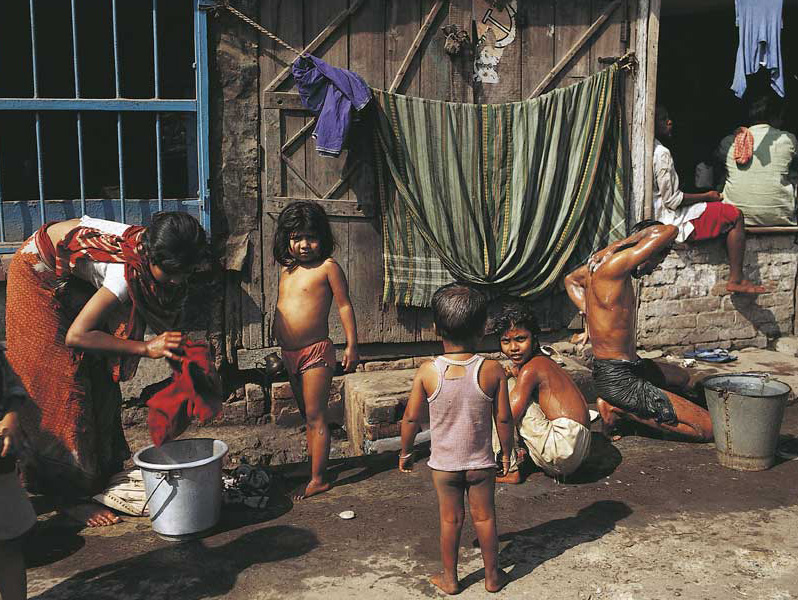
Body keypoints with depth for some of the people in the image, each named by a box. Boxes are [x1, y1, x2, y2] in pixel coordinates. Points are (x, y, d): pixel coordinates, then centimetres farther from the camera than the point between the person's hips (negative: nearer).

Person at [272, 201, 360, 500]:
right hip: (289, 353, 7)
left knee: (315, 417, -3)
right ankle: (312, 461, 31)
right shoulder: (287, 268, 11)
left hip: (315, 352, -7)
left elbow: (344, 305, -9)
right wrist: (281, 346, 18)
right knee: (307, 415, 19)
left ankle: (318, 479, 3)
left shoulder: (328, 267, -10)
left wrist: (351, 345, -11)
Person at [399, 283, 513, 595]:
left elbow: (411, 418, -8)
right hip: (481, 462, 0)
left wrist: (405, 452, 8)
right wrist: (506, 452, 8)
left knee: (450, 519, 15)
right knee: (484, 516, 16)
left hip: (443, 463, 0)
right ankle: (493, 575, 31)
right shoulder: (493, 370, -16)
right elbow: (503, 419, -9)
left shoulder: (427, 372, -17)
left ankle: (449, 578, 30)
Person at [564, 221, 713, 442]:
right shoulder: (615, 264, -23)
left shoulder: (599, 262, 6)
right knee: (707, 428, -9)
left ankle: (620, 406, 12)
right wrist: (626, 243, -14)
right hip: (618, 379, -10)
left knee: (681, 377, 37)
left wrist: (591, 312, 16)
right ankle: (619, 408, -5)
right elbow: (669, 231, -29)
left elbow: (571, 279, 29)